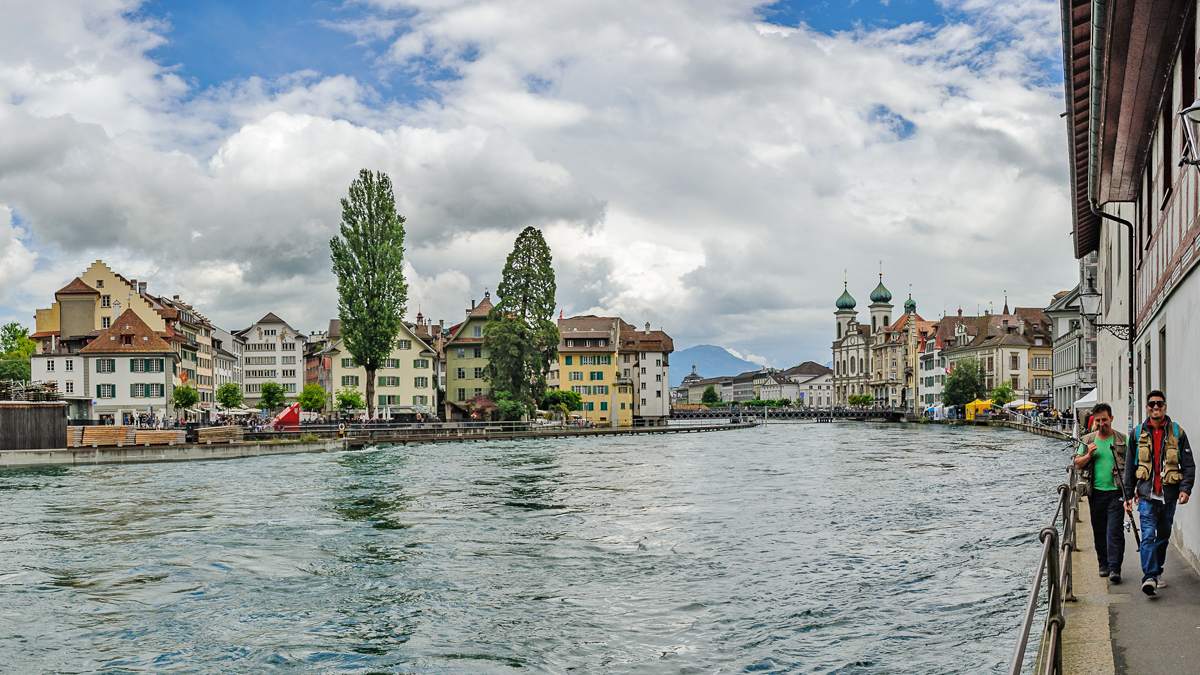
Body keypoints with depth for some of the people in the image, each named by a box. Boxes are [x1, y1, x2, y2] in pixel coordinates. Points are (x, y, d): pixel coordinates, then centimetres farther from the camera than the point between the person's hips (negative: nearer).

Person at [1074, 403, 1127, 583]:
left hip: (1116, 492, -3)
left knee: (1115, 531, -8)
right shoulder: (1087, 440, 9)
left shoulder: (1122, 440, 2)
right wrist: (1089, 455, -7)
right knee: (1099, 531, 10)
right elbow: (1078, 464, 13)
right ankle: (1103, 565, 22)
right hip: (1096, 492, 3)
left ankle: (1114, 569, -8)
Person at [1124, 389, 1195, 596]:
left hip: (1169, 495, 1)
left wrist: (1185, 489, -9)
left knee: (1163, 536, 11)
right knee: (1148, 534, -13)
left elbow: (1188, 465, 5)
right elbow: (1129, 466, 12)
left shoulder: (1177, 433, 4)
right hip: (1146, 495, -1)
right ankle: (1149, 577, -18)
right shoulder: (1138, 433, 6)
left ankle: (1156, 571, 28)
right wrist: (1129, 494, 9)